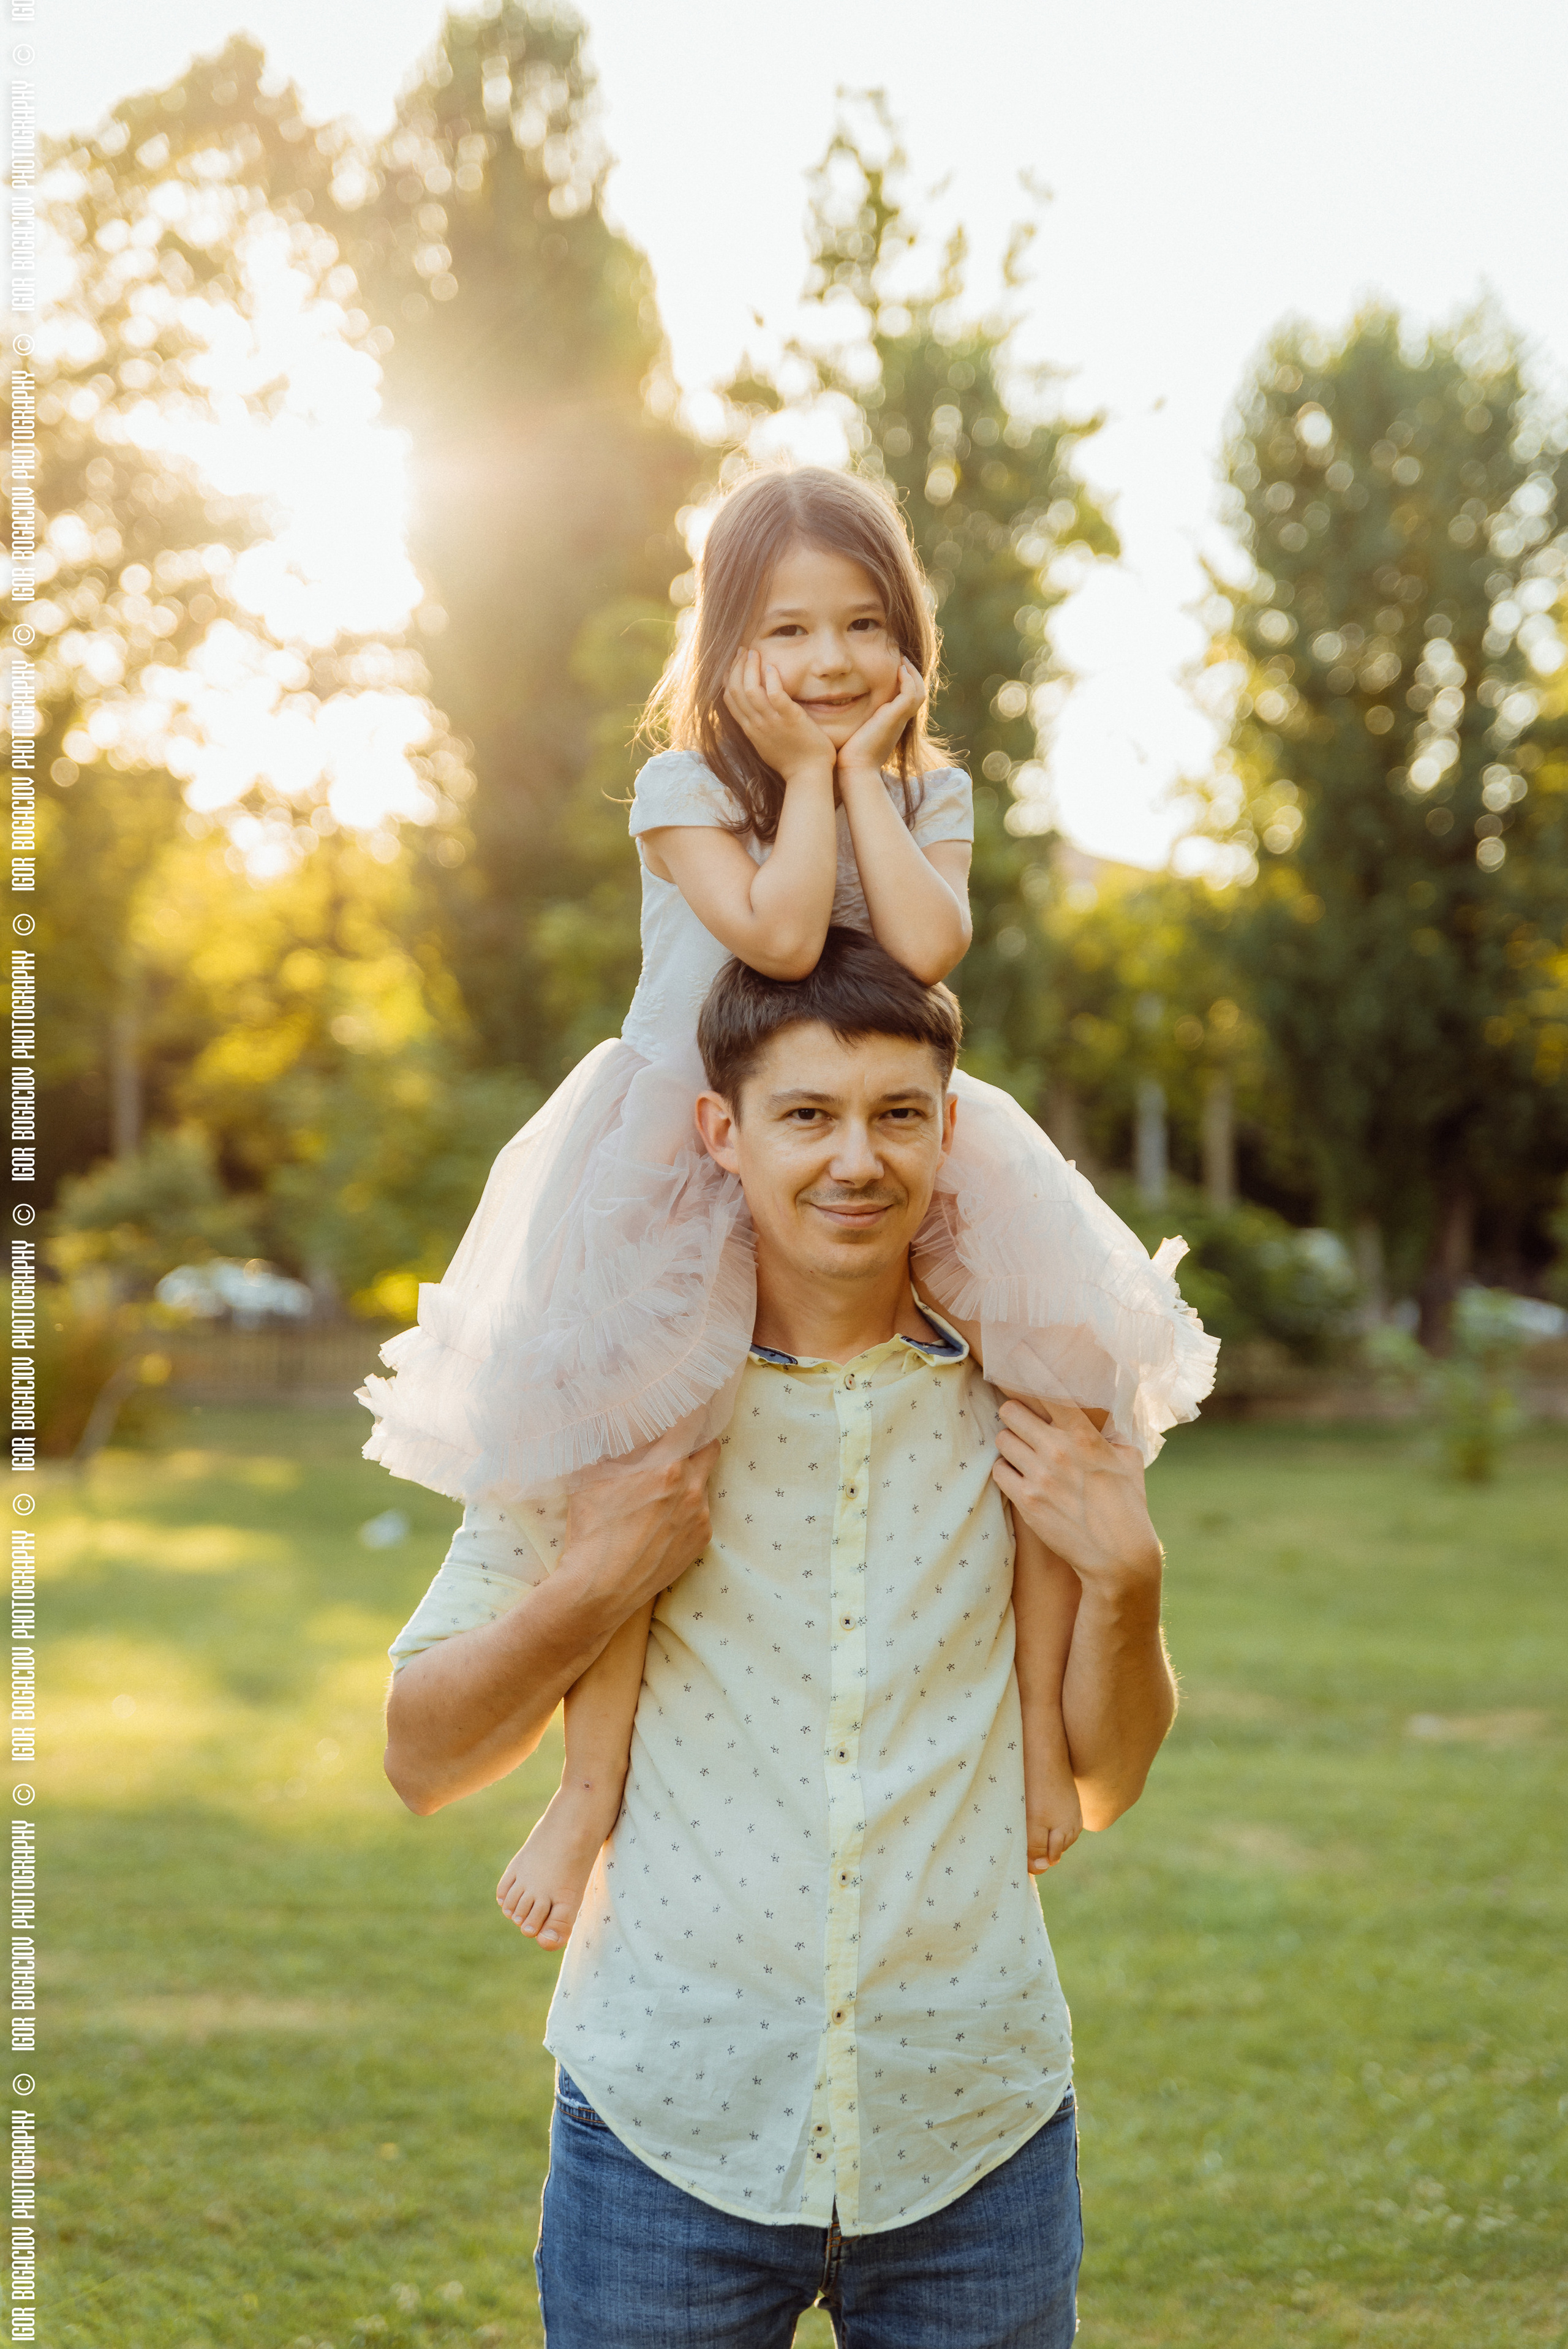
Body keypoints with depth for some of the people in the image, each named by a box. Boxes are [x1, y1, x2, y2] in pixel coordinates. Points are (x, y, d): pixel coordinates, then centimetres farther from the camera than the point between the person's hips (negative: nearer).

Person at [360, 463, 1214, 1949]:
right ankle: (593, 1784, -5)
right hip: (685, 1155, -3)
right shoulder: (686, 786, -5)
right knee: (620, 1449, -20)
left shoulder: (932, 796, 5)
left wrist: (861, 767, -10)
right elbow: (778, 935, -23)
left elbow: (926, 945, -16)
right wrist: (805, 770, -13)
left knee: (1062, 1375, -15)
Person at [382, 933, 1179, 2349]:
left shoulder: (1028, 1403, 1)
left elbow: (1101, 1784, 8)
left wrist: (1124, 1577, -10)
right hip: (673, 2119, -1)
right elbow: (423, 1763, 0)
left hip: (975, 2137, 1)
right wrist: (592, 1586, -16)